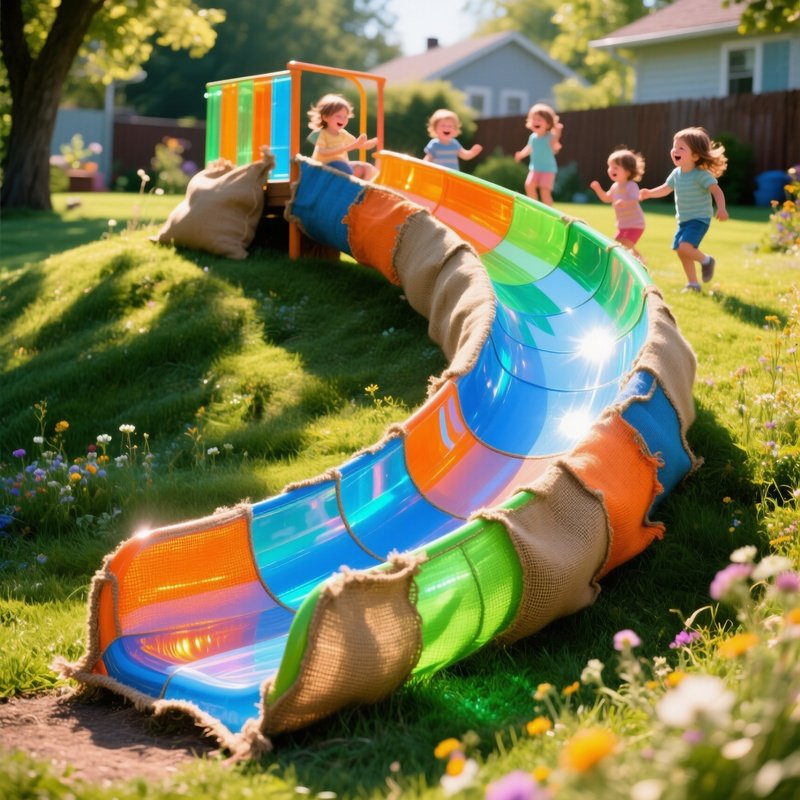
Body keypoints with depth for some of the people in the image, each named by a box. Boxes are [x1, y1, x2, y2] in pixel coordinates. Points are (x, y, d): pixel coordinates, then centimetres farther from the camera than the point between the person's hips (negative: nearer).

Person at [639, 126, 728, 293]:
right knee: (681, 251, 10)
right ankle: (693, 284, 23)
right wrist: (649, 193, 5)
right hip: (683, 220, 8)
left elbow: (716, 191, -25)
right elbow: (665, 189, 19)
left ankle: (706, 260, 4)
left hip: (699, 219, -8)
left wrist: (721, 208, -40)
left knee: (684, 247, -24)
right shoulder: (676, 173, 2)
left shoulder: (701, 174, -18)